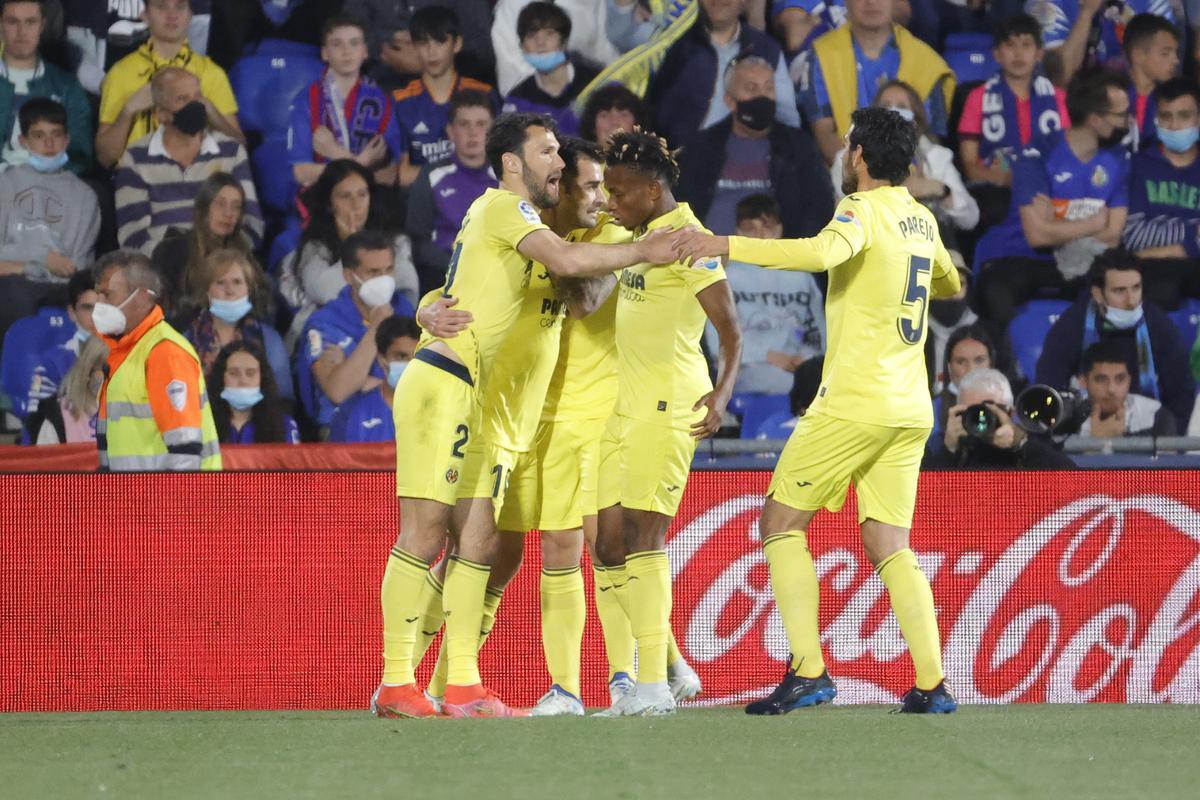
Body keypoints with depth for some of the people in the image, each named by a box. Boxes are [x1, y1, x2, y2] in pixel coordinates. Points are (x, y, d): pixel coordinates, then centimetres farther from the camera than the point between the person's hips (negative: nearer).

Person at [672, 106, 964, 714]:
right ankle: (932, 684, -2)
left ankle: (807, 672, -8)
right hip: (911, 408, 7)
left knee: (781, 522, 3)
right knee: (888, 545, 10)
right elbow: (949, 283, 33)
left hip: (854, 403, -7)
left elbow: (820, 252, -32)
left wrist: (726, 245, -34)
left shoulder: (865, 210, -10)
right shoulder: (922, 220, 13)